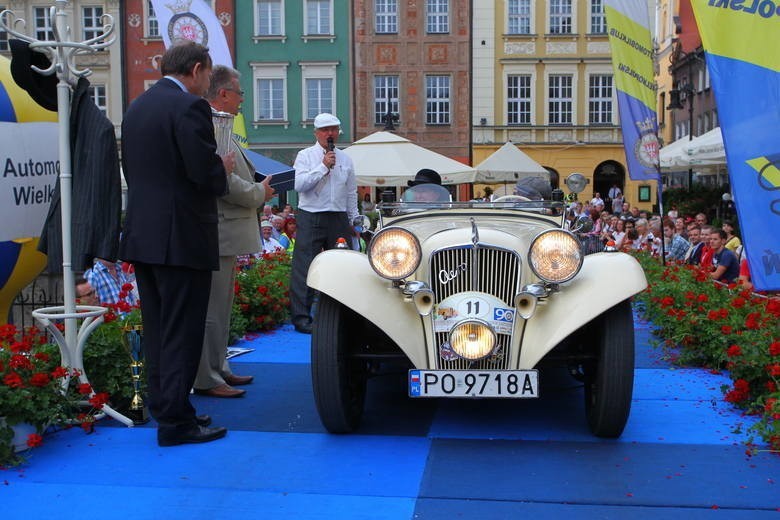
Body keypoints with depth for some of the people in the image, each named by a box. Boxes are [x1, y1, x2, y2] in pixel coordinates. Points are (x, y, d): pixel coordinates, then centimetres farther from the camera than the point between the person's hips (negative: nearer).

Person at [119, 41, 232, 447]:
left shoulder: (136, 108, 14)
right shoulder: (190, 106, -13)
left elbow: (132, 170, 16)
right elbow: (205, 172, -20)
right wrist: (224, 167, 2)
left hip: (141, 236, 8)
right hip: (181, 238, -8)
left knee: (157, 330, 15)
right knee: (181, 332, -2)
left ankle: (164, 408, 24)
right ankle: (175, 421, 3)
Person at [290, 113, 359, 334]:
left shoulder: (345, 159, 14)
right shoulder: (305, 156, 2)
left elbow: (351, 193, 19)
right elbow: (299, 184, -13)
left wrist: (353, 220, 18)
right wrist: (323, 167, -14)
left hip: (338, 219, 4)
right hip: (311, 218, -4)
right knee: (304, 268, -7)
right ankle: (301, 317, -3)